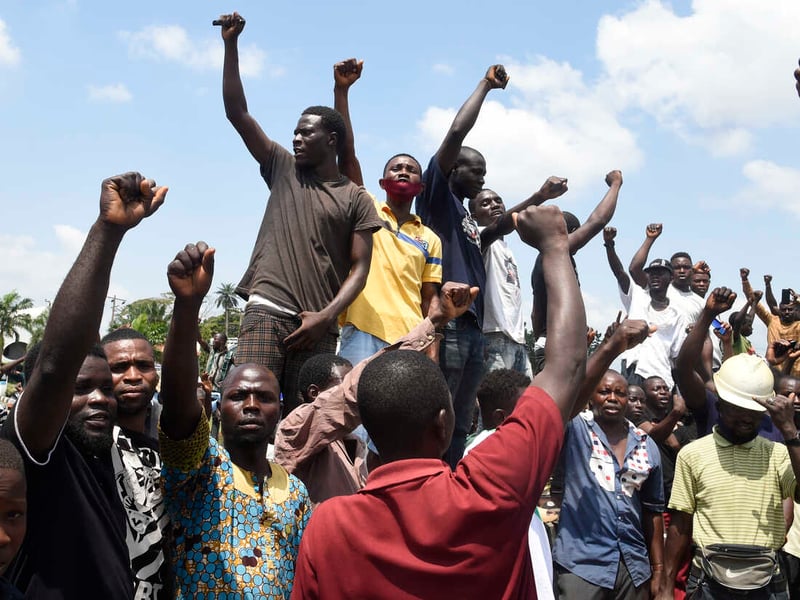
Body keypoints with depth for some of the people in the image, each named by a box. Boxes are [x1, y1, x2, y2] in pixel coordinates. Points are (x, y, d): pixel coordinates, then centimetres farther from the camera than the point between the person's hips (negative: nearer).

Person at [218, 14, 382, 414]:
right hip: (267, 310, 0)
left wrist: (325, 316, -11)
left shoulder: (356, 199, 10)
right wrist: (231, 44, 6)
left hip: (318, 325, 0)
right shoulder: (283, 169, 16)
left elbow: (359, 268, 3)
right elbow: (237, 112, 11)